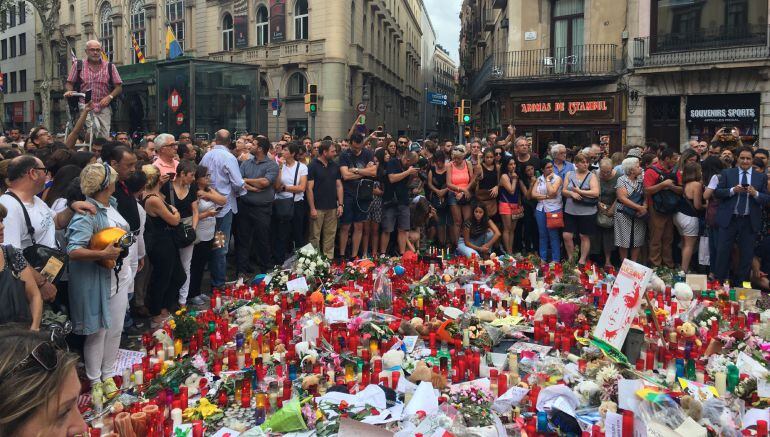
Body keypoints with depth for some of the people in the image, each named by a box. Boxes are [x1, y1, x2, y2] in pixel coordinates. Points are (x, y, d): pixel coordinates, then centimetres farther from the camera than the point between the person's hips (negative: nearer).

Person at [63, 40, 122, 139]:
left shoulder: (110, 66, 9)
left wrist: (110, 97, -9)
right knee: (95, 127, -28)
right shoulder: (78, 65, 9)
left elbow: (118, 87, 8)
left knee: (105, 136, -2)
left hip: (104, 107, 2)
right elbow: (69, 83, 13)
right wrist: (69, 91, -10)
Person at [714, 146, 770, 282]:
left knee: (746, 254, 8)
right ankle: (718, 281, 12)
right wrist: (733, 190, -17)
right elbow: (717, 192, -2)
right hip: (729, 219, -1)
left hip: (750, 222, 1)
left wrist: (755, 193, -16)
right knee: (723, 252, 2)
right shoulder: (727, 173, 4)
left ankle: (741, 282, 19)